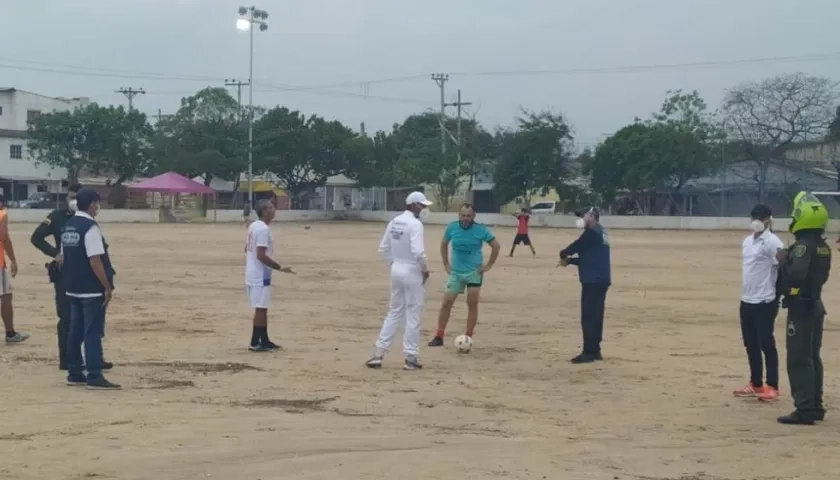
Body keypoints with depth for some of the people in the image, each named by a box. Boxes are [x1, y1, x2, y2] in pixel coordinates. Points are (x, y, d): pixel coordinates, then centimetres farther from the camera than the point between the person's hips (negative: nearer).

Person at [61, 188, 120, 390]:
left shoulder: (68, 226, 10)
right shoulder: (90, 227, -16)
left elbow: (63, 258, 15)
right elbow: (95, 261, -21)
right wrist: (107, 287, -16)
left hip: (73, 288, 9)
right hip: (92, 290, -9)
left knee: (76, 331, 13)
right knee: (93, 333, -6)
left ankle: (74, 373, 19)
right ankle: (94, 377, -5)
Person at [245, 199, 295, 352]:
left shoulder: (253, 226, 11)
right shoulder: (263, 229, -19)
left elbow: (247, 249, 19)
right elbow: (261, 255, -24)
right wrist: (280, 268, -20)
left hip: (253, 274, 10)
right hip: (261, 275, -10)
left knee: (261, 308, 15)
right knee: (261, 308, -4)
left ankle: (264, 340, 22)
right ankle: (255, 343, -1)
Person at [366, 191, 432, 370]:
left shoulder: (394, 222, 7)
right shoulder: (415, 224, -17)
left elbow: (383, 248, 11)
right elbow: (418, 252, -26)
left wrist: (395, 263, 16)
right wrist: (425, 269, -11)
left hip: (397, 270, 7)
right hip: (412, 272, -7)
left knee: (394, 312, 14)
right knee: (413, 315, 3)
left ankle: (378, 354, 11)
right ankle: (411, 358, 8)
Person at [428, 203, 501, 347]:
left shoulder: (481, 230, -10)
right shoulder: (452, 228, -5)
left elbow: (496, 246, 0)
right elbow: (444, 244, 13)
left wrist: (488, 265, -3)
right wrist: (446, 264, 7)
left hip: (474, 272, -2)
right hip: (455, 272, 2)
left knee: (472, 304, 0)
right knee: (446, 303, -2)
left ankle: (468, 338, 9)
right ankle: (439, 336, 6)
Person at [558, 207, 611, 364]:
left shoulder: (591, 233, -14)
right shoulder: (601, 233, 18)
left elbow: (574, 247, -14)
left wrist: (563, 254, 8)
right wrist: (569, 260, 13)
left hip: (593, 282, -10)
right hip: (600, 281, 10)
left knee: (588, 318, -7)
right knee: (595, 317, 13)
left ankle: (589, 352, -6)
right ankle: (594, 351, 17)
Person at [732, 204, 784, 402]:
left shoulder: (773, 242, -13)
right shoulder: (747, 241, 13)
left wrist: (778, 296, -18)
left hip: (765, 302, -8)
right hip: (747, 301, 8)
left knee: (766, 343, -3)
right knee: (750, 344, 14)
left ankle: (772, 387, 4)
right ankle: (756, 384, 24)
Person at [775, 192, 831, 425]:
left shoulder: (803, 245, -18)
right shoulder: (823, 246, 11)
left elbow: (796, 274, -30)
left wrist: (783, 260, -14)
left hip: (801, 306, -9)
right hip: (815, 305, 9)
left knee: (798, 359, -7)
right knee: (812, 358, 15)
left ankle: (804, 410, -8)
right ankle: (815, 406, 21)